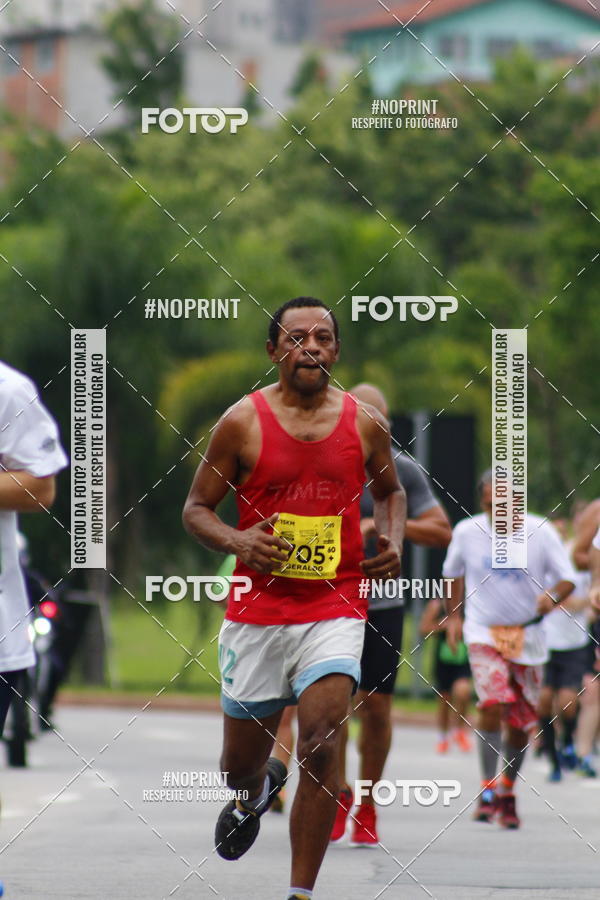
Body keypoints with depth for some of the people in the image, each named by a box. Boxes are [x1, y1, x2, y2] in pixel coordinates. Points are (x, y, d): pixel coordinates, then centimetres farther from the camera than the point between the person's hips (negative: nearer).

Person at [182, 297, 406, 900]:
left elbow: (389, 491, 22)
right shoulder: (243, 421, -3)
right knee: (240, 763, 11)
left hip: (336, 606, 0)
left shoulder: (365, 425, 3)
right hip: (257, 607, 0)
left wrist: (393, 541, 2)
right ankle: (255, 794, 51)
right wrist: (237, 541, -16)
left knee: (320, 747, -18)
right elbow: (196, 509, 3)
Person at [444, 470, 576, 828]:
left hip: (528, 636, 1)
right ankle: (489, 789, -20)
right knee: (492, 704, -23)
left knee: (521, 724, 6)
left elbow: (568, 579, -7)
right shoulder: (466, 532, -5)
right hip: (484, 633, -1)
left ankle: (508, 794, 25)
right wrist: (454, 616, 12)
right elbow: (454, 572, 15)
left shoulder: (540, 532, -10)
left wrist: (552, 596, -28)